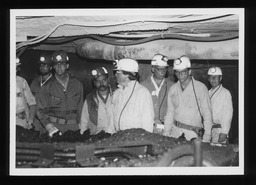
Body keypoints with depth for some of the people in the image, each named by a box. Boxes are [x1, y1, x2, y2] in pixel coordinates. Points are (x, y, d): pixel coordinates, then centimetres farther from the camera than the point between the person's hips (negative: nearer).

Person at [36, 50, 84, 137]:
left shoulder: (77, 85, 9)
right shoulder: (48, 86, 4)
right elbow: (41, 110, 3)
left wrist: (79, 125, 5)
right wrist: (49, 126, -10)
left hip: (73, 127, 1)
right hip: (55, 125, -1)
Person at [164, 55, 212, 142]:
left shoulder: (200, 88, -3)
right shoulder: (172, 89, 9)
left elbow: (207, 114, -3)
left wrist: (206, 139, -8)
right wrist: (166, 134, 9)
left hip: (193, 133, -3)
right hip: (176, 131, 3)